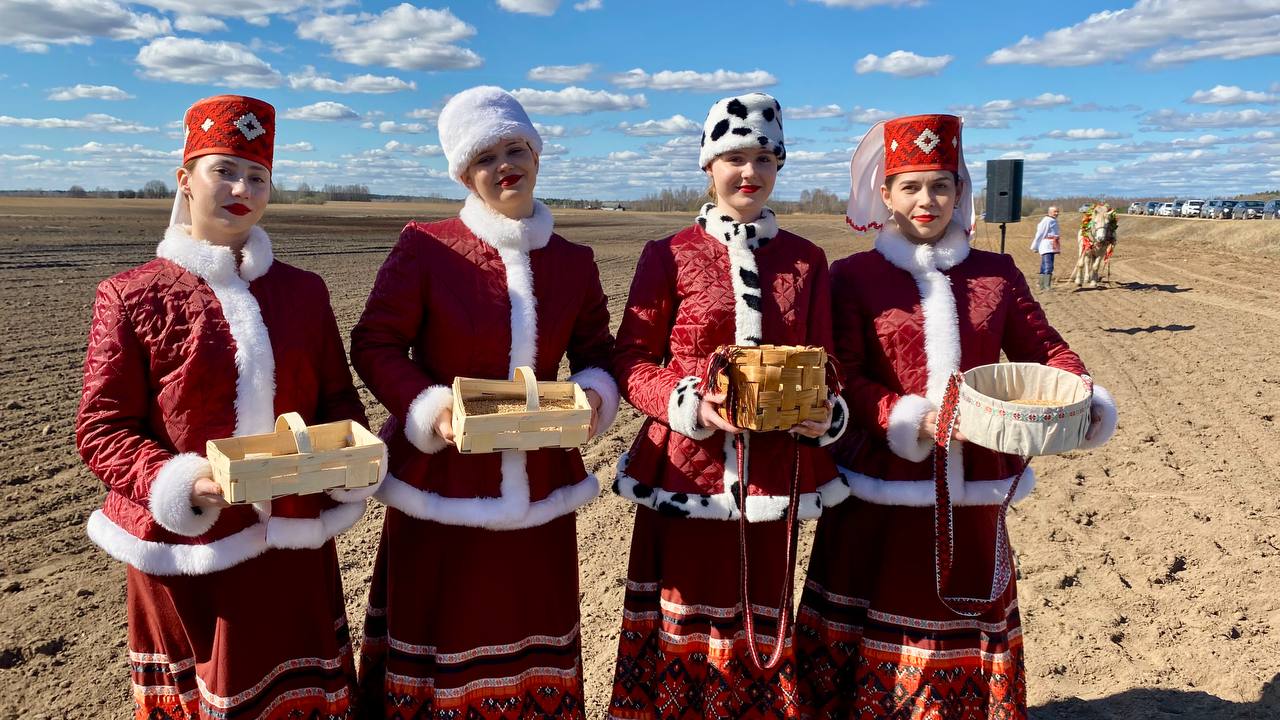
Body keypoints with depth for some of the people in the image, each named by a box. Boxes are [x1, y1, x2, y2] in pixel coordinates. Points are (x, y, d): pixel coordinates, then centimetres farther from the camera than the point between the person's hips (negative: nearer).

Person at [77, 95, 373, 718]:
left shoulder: (303, 290, 5)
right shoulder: (132, 296, -4)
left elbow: (338, 397, 10)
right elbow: (101, 429, -4)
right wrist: (181, 484, -21)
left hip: (295, 548, 3)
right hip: (186, 553, -2)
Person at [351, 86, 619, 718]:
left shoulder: (574, 262, 4)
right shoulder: (424, 247, -7)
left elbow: (596, 350, 13)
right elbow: (375, 344, -5)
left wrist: (595, 395, -9)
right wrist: (430, 409, -19)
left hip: (540, 487, 3)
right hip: (441, 480, -3)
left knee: (531, 637, 16)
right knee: (438, 635, 11)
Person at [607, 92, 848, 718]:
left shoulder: (806, 261, 7)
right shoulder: (669, 255, -1)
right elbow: (632, 358, -1)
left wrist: (825, 417, -10)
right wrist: (688, 404, -18)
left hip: (772, 471, 2)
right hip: (685, 470, -2)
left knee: (759, 620, 14)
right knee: (682, 621, 8)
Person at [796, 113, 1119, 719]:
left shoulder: (997, 273, 9)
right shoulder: (853, 276, -1)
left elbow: (1044, 349, 8)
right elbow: (841, 377, -7)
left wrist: (1084, 402, -12)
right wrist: (911, 421, -21)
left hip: (974, 487, 3)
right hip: (885, 488, -2)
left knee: (967, 620, 14)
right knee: (876, 621, 7)